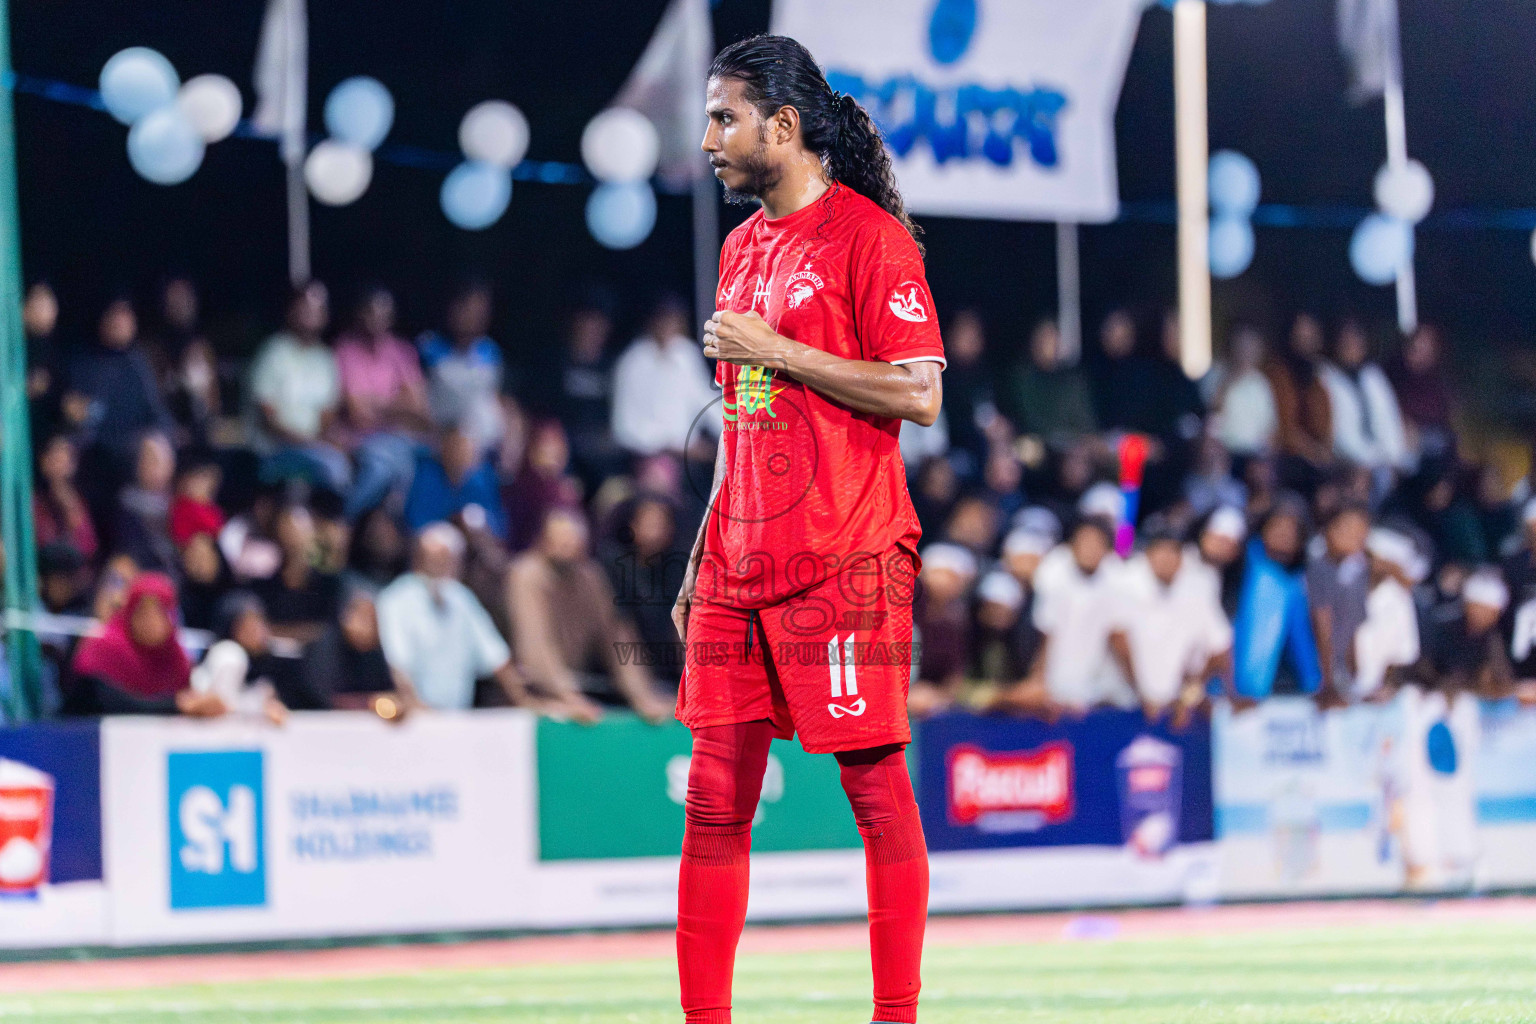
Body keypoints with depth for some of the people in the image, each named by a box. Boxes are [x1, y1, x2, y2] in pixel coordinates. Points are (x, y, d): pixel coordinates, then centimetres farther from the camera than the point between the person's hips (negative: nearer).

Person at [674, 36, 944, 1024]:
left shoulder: (868, 236, -6)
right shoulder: (743, 248, 18)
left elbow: (919, 393, -14)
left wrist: (776, 350, -13)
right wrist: (702, 563, 20)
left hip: (845, 564, -8)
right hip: (742, 568, 8)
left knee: (878, 788, -3)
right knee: (715, 797, 4)